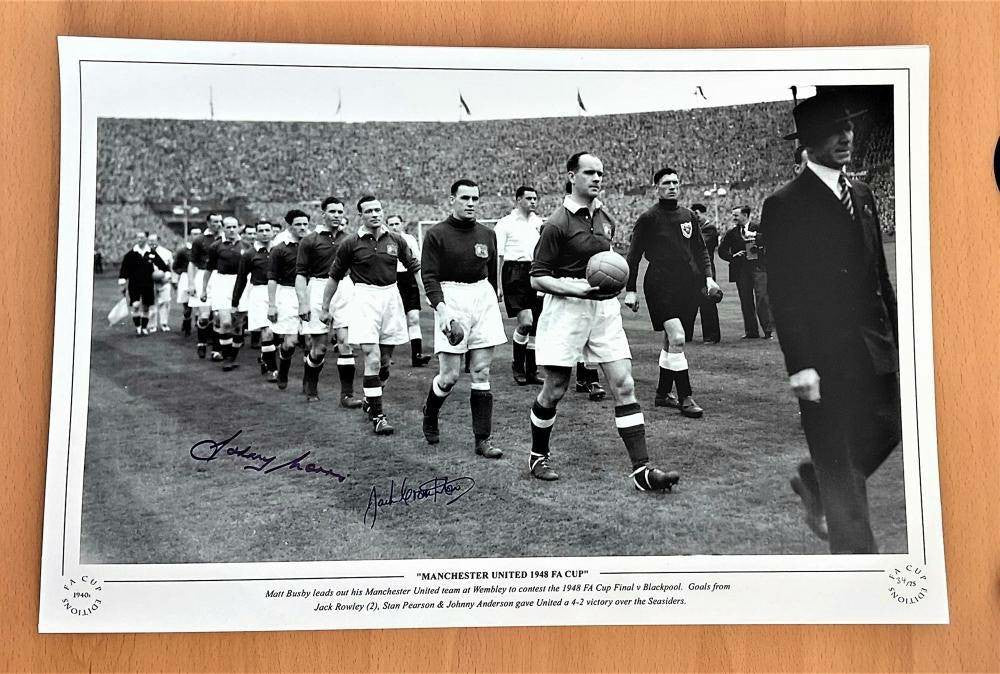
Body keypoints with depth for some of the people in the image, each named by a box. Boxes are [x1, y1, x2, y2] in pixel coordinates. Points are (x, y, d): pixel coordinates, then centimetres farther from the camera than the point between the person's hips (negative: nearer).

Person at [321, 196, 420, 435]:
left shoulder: (396, 240, 5)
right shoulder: (351, 244, -1)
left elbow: (415, 268, 13)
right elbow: (334, 277, 8)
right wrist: (325, 308, 11)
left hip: (391, 296, 4)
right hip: (365, 297, -4)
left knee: (384, 360, 11)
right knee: (372, 358, -12)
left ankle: (371, 402, 33)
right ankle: (377, 416, -6)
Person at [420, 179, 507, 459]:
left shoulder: (487, 234, 12)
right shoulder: (436, 234, -3)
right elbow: (429, 277, -8)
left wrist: (495, 305, 24)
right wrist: (442, 310, -21)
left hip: (483, 299, 4)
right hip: (451, 301, -4)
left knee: (481, 373, 2)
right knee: (449, 376, -6)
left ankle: (483, 440, 8)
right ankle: (429, 415, 26)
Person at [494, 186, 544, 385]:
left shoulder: (538, 222, 15)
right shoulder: (505, 223, -1)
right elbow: (497, 256, -3)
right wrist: (498, 285, -9)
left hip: (535, 273, 6)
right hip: (514, 273, -5)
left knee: (536, 325, 5)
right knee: (525, 322, -16)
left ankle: (531, 372, 15)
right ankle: (517, 365, 5)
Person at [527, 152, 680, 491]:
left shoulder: (605, 218, 12)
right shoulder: (557, 224, -9)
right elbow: (538, 278, -8)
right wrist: (576, 288, -21)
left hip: (605, 308, 6)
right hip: (567, 309, -6)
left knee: (624, 386, -3)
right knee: (555, 390, 4)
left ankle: (641, 470, -1)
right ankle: (538, 456, 28)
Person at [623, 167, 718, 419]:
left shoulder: (689, 216, 13)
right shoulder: (648, 218, -2)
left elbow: (701, 249, 21)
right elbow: (633, 255, 1)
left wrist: (708, 277, 7)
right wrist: (630, 290, -3)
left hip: (688, 285, 6)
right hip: (660, 285, -5)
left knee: (671, 342, 11)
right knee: (677, 339, -16)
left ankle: (662, 394, 23)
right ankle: (685, 398, -10)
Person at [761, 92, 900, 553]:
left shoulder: (862, 195, 13)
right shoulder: (785, 206, -9)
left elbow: (879, 272, 17)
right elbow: (782, 292, -12)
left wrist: (896, 335, 14)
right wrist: (800, 365, -16)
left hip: (876, 345, 7)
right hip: (827, 354, -7)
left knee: (886, 432, 14)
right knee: (841, 467, 2)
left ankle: (813, 483, 38)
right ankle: (856, 555, 16)